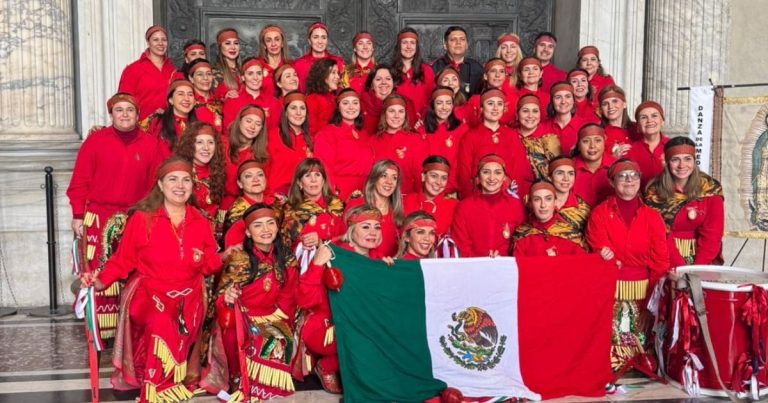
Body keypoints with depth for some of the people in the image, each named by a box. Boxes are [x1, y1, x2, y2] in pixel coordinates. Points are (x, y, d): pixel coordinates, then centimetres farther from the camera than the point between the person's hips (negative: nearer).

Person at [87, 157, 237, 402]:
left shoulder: (200, 223, 6)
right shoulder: (142, 218, -4)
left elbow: (209, 265, 6)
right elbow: (123, 259, -1)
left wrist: (223, 257, -14)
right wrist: (101, 282, -12)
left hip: (186, 298, 4)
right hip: (148, 292, -4)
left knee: (176, 337, -17)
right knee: (162, 327, -29)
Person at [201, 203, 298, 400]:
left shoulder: (286, 258, -1)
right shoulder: (239, 259, -12)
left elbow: (287, 298, 8)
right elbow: (220, 297, -13)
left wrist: (282, 323, -4)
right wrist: (226, 298, -36)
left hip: (271, 318, 3)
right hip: (241, 319, -3)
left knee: (282, 342, -24)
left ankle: (267, 384, 1)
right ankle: (238, 380, -10)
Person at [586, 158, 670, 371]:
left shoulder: (652, 217, 8)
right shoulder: (599, 214, 2)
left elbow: (660, 260, 5)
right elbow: (600, 251, -6)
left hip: (642, 290, 2)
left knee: (641, 340, -3)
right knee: (613, 341, -12)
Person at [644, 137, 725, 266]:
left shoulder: (711, 188, -3)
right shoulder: (655, 191, -5)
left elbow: (712, 234, -5)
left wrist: (698, 267, -16)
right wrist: (679, 266, -18)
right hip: (668, 261, -1)